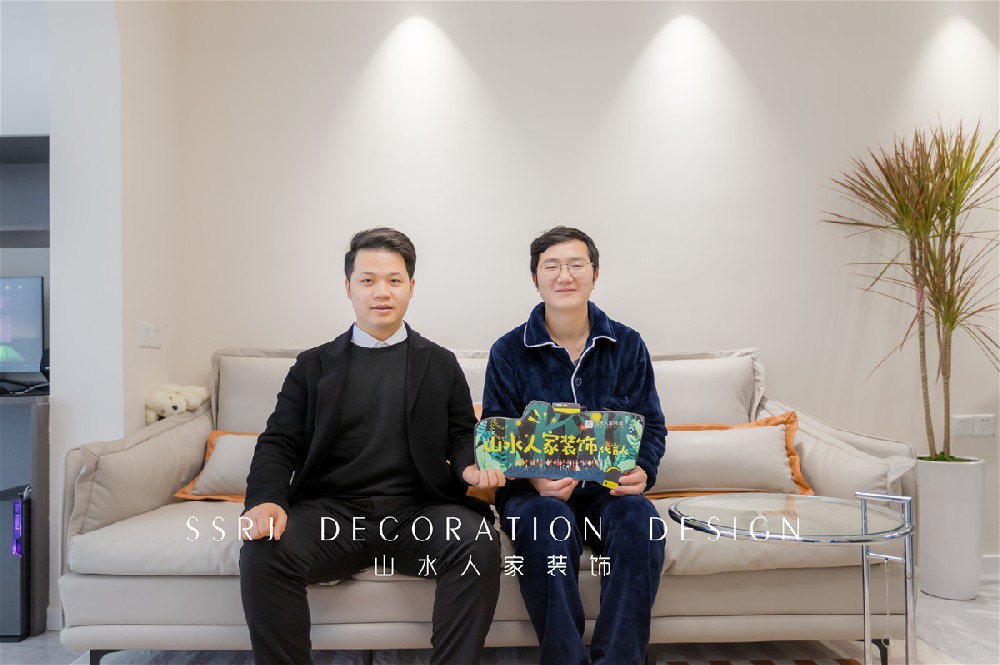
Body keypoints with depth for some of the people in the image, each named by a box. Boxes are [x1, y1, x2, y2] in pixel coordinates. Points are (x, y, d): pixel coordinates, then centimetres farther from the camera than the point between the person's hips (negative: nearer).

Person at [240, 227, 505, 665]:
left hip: (419, 512, 0)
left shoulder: (441, 364, 16)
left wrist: (471, 466, -12)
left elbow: (463, 436, 13)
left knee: (479, 543, -30)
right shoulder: (314, 365, 15)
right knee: (262, 553, -28)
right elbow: (279, 443, 7)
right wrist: (267, 500, -14)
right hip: (331, 511, 1)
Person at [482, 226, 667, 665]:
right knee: (547, 520, -35)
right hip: (535, 489, -1)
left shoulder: (627, 345, 7)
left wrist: (642, 471, -13)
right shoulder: (509, 351, 2)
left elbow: (651, 425, 9)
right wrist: (533, 478, -19)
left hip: (609, 485, 2)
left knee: (638, 516, -31)